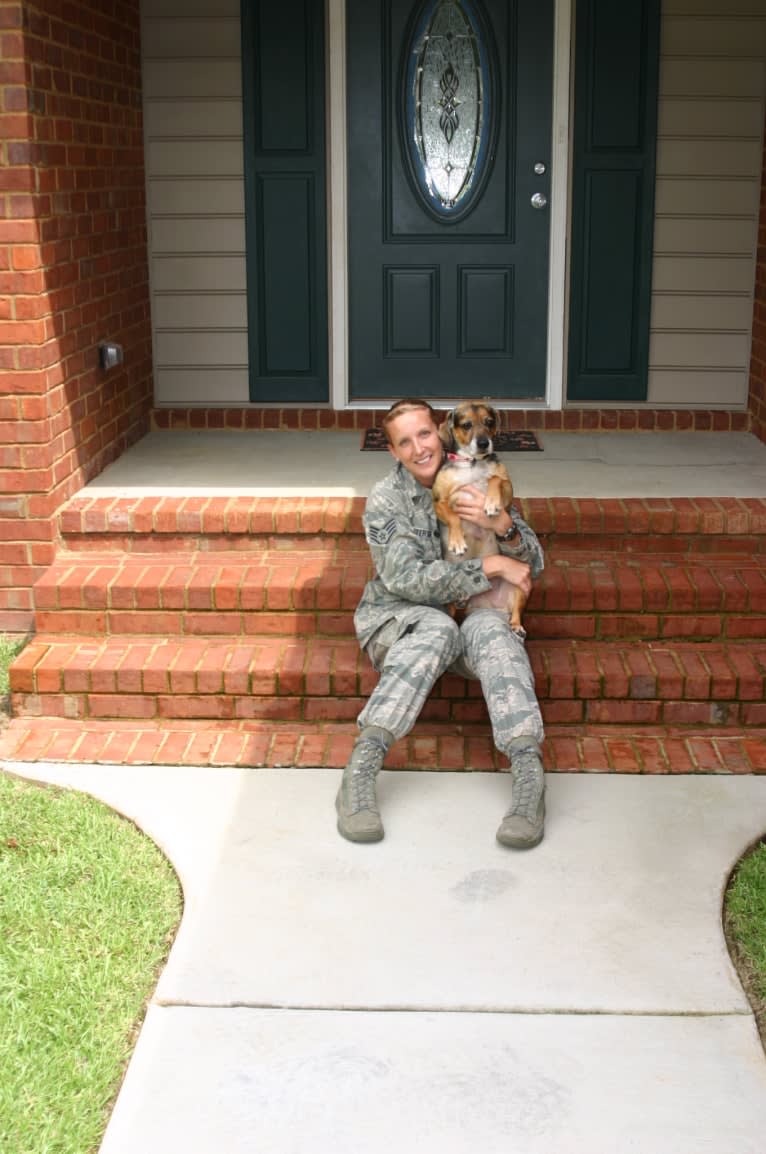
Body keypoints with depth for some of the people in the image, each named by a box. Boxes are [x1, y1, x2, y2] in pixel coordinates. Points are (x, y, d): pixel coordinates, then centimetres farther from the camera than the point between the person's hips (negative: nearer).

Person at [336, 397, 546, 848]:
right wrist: (492, 567, -20)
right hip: (398, 620, -2)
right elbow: (408, 579, -18)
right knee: (438, 627, -36)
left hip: (471, 614, 2)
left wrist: (501, 524, -21)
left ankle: (529, 772, -48)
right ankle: (362, 766, -44)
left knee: (490, 627, -32)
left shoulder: (476, 485, 3)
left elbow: (532, 565, 1)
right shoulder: (385, 499, -6)